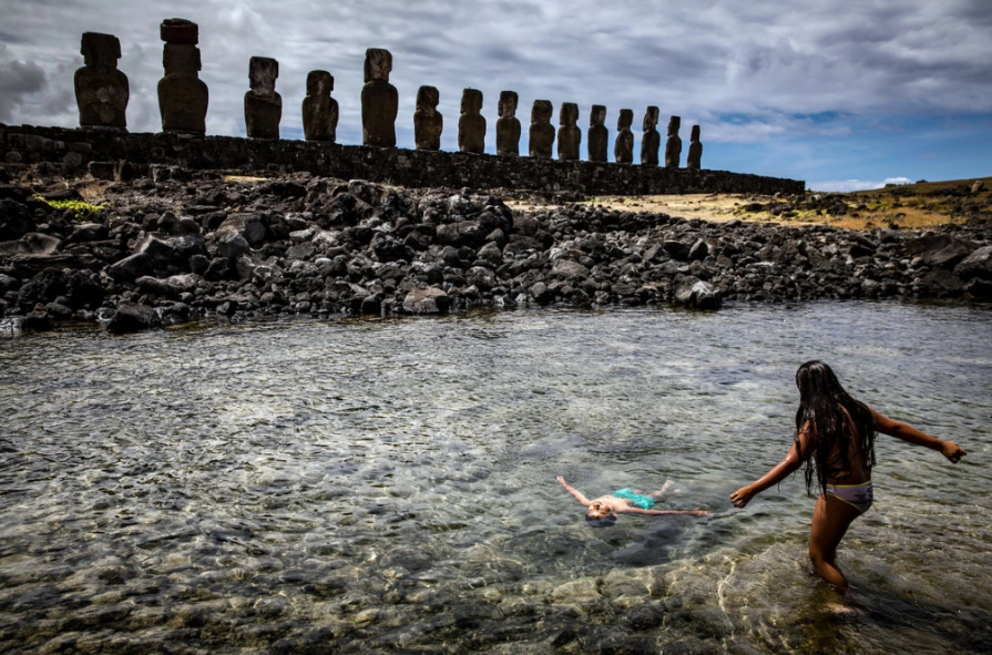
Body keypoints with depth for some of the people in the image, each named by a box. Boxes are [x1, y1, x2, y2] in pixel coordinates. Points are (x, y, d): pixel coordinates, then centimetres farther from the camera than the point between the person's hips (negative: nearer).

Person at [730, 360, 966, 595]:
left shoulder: (816, 422, -18)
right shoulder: (856, 409, 4)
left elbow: (791, 463, -26)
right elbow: (897, 429, 14)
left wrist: (751, 489, -27)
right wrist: (941, 445, 28)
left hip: (839, 496, -8)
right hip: (864, 492, 9)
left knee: (818, 556, 7)